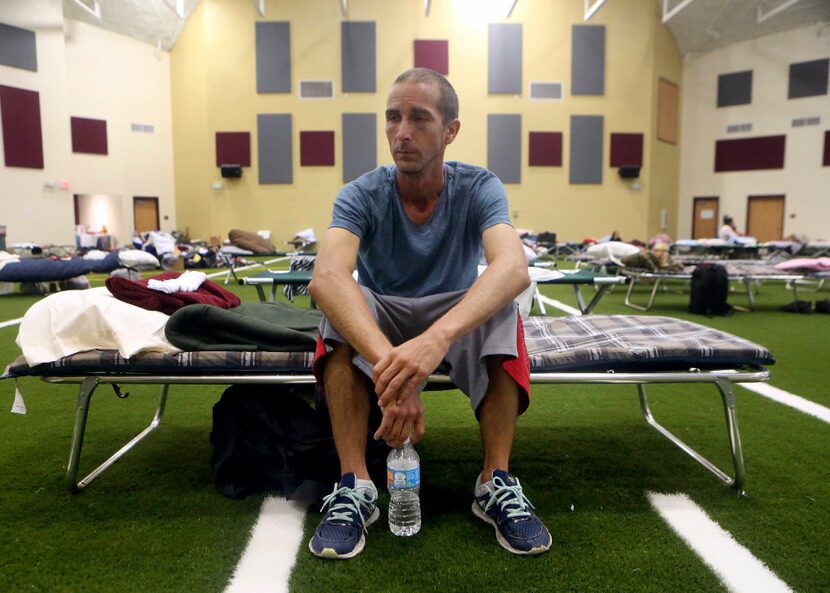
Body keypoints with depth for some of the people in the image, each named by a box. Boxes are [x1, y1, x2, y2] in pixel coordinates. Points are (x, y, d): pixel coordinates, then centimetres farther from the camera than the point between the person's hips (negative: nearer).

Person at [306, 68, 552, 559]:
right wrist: (390, 362, -56)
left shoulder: (478, 188, -16)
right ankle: (355, 485, -27)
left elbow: (513, 267, -37)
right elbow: (327, 276, -38)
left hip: (457, 319, 0)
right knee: (342, 304, -32)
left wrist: (437, 338, -56)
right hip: (379, 320, 0)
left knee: (501, 308, -32)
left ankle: (498, 482, -24)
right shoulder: (362, 195, -16)